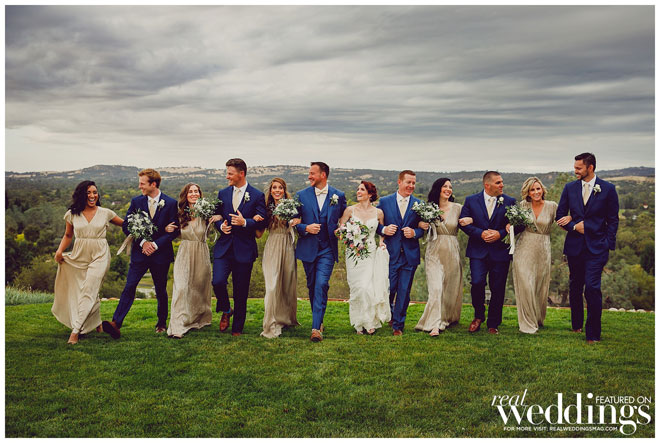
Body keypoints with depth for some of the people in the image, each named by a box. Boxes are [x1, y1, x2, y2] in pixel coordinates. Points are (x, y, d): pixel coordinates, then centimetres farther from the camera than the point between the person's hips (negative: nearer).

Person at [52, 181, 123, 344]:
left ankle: (76, 330, -16)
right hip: (79, 256, 3)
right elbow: (68, 235, 17)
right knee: (91, 293, 8)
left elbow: (125, 224, 14)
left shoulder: (105, 213, 2)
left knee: (88, 290, -14)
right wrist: (60, 251, 2)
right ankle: (96, 323, 29)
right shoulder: (72, 214, 6)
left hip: (99, 256, -3)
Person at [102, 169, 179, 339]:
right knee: (129, 287, -10)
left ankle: (161, 323, 26)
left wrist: (156, 244, -13)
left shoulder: (171, 203, -2)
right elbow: (126, 226, 3)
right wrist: (143, 242, -10)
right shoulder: (136, 201, 5)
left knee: (161, 290, 10)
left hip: (161, 253, -1)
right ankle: (116, 323, -16)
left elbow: (174, 230, -4)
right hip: (139, 252, 1)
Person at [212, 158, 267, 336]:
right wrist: (221, 225, -4)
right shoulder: (223, 193, 10)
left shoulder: (257, 195, -2)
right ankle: (226, 311, 17)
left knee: (241, 292, 4)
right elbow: (217, 216, 17)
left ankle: (237, 329, 19)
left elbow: (262, 222, -4)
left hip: (244, 249, -3)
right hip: (224, 247, 3)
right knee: (217, 282, -14)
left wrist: (245, 222, -20)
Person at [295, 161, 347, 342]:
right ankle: (319, 320, 30)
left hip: (328, 249, -2)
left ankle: (316, 328, -13)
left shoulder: (339, 196, 2)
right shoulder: (301, 195, 3)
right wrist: (306, 228, -13)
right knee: (312, 286, 12)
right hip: (308, 248, 2)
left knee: (321, 285, -14)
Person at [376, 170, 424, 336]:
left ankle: (398, 325, 16)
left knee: (404, 291, 4)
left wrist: (414, 232, -12)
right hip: (390, 253, -1)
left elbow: (423, 228, 8)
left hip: (410, 254, 1)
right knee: (388, 289, 3)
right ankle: (388, 314, 33)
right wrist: (384, 229, -12)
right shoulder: (384, 202, 3)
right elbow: (376, 224, 8)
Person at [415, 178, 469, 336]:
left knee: (451, 288, 11)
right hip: (434, 252, -2)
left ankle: (449, 318, 32)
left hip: (452, 252, 2)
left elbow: (466, 225, 11)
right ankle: (434, 325, -12)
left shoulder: (457, 208, 3)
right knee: (435, 288, -12)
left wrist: (470, 220, -11)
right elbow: (421, 223, 13)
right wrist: (420, 225, -10)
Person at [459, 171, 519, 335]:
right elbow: (463, 223, 1)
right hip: (478, 251, 0)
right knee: (477, 283, -14)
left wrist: (500, 234, -12)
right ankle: (479, 316, 12)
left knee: (497, 289, 3)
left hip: (500, 252, 1)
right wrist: (481, 233, -11)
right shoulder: (471, 200, 3)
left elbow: (517, 225, 3)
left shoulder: (510, 202, 4)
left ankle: (493, 324, 18)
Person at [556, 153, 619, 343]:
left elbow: (613, 219, 2)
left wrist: (608, 244, -4)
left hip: (596, 247, -3)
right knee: (575, 286, 13)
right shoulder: (570, 188, 6)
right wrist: (575, 226, -9)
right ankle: (576, 325, 31)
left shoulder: (608, 189, -1)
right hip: (574, 246, 4)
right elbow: (560, 216, 9)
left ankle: (593, 334, -3)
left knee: (592, 288, -12)